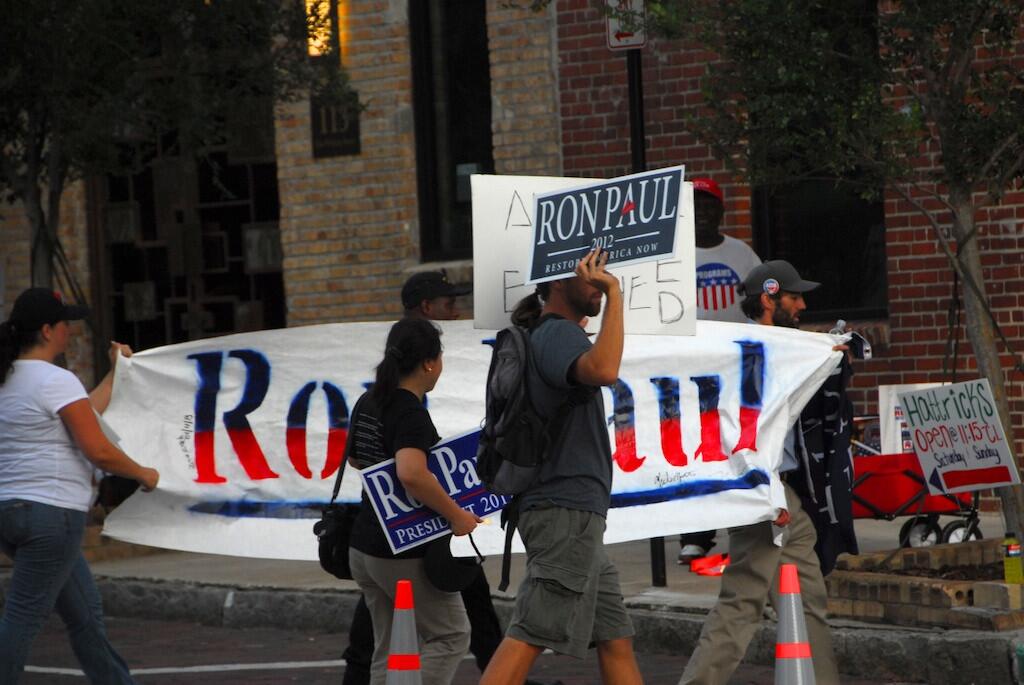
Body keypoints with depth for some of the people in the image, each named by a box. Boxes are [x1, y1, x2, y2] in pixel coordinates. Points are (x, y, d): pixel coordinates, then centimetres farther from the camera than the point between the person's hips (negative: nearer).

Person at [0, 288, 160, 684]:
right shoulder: (56, 381, -12)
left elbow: (81, 414, 25)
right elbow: (98, 451, -15)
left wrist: (116, 372, 35)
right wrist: (142, 474, 2)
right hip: (50, 512, -9)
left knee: (85, 616, 16)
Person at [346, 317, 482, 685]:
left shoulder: (368, 402, 7)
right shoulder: (412, 413, -19)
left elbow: (354, 457, 26)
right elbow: (411, 474, -36)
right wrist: (455, 514, -25)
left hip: (364, 547, 8)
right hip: (405, 553, -8)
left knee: (390, 649, 14)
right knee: (451, 635, 6)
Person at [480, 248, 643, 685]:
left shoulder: (557, 335, 21)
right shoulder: (558, 334, -10)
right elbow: (604, 370, -32)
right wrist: (614, 294, -26)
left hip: (576, 516, 11)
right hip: (566, 511, -10)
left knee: (615, 638, 9)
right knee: (529, 637, -14)